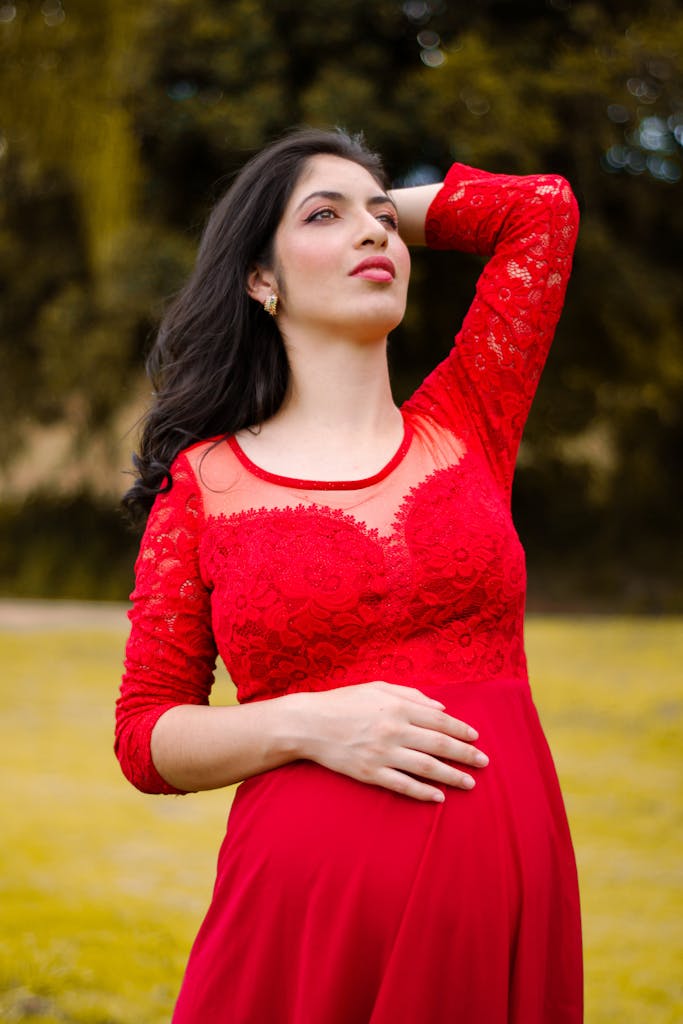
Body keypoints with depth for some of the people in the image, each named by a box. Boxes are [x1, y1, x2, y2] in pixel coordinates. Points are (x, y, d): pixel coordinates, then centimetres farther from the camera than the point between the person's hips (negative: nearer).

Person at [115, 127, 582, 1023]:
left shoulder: (464, 427, 10)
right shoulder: (205, 481, 5)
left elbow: (543, 206, 12)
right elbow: (146, 736, 4)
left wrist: (392, 210, 23)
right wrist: (312, 723, -12)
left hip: (505, 902, 2)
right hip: (308, 907, -2)